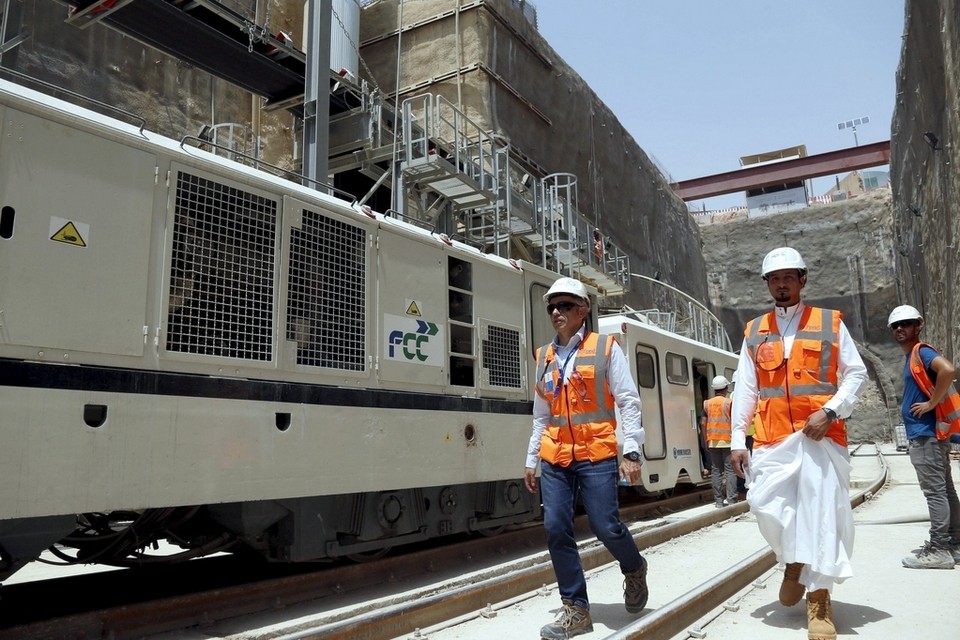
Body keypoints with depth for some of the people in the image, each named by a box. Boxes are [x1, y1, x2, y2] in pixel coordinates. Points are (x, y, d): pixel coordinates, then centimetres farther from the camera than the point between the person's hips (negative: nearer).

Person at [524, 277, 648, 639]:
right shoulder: (544, 357, 12)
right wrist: (531, 460, 16)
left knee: (606, 527, -5)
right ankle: (576, 610, 14)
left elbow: (628, 403, -3)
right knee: (556, 529, -1)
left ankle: (634, 570, 30)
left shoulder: (606, 348, 0)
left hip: (596, 456, -4)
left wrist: (631, 452, -11)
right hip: (555, 459, 4)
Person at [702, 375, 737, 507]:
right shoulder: (729, 402, -5)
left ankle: (718, 500, 7)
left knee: (716, 470, 6)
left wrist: (706, 439, 12)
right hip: (727, 440, -3)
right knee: (730, 470, 1)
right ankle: (731, 499, -2)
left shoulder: (707, 403, 5)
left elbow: (703, 423, 4)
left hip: (712, 441, 3)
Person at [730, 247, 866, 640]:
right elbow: (745, 389, 8)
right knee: (766, 504, -5)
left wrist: (831, 410, -12)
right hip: (772, 439, 2)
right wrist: (737, 439, 2)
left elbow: (855, 373, 5)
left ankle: (818, 599, 6)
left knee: (821, 511, -5)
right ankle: (795, 562, 26)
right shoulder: (754, 332, 11)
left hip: (821, 435, -2)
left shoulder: (830, 323, 7)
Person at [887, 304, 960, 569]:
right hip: (927, 434, 10)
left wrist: (931, 404, -22)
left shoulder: (922, 351, -11)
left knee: (935, 492, -7)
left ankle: (938, 551, -3)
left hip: (926, 434, -10)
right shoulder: (912, 357, 18)